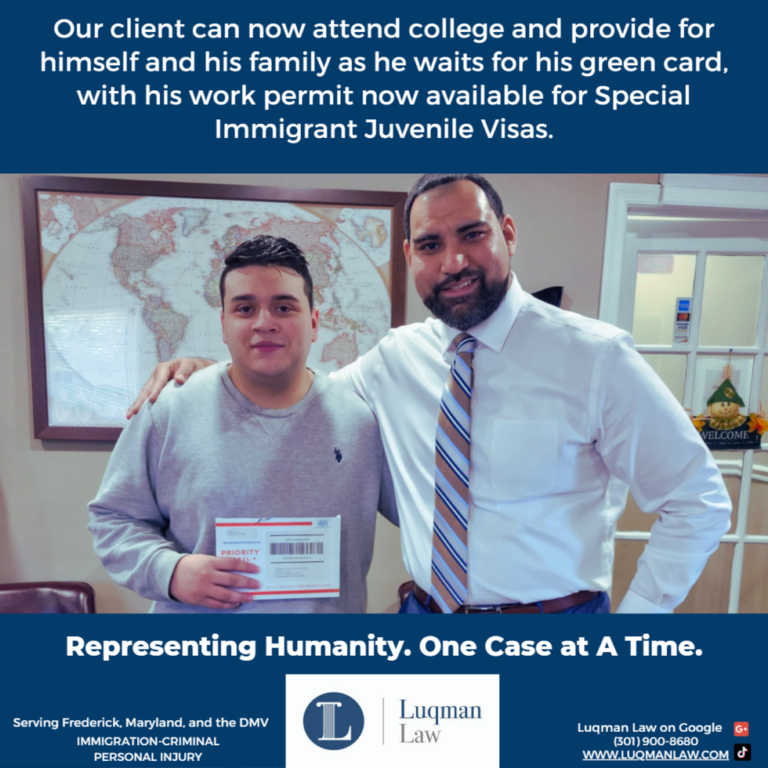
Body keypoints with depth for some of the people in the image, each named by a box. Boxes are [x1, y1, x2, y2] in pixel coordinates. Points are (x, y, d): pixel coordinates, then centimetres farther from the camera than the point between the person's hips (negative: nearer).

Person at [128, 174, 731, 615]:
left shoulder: (594, 355, -14)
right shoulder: (398, 358, -2)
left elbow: (699, 501, -7)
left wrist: (636, 615, -11)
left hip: (557, 609, -3)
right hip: (425, 607, 4)